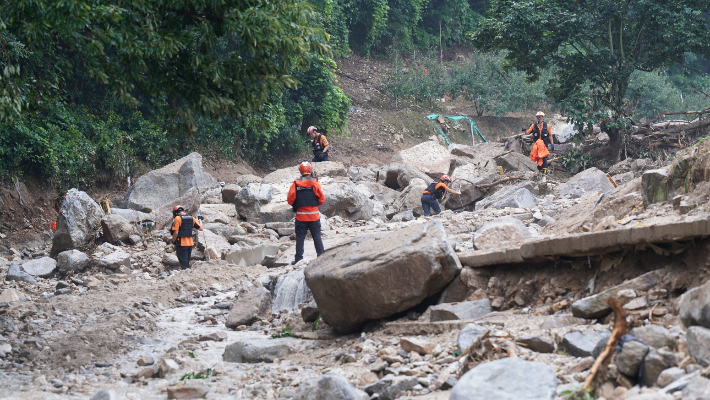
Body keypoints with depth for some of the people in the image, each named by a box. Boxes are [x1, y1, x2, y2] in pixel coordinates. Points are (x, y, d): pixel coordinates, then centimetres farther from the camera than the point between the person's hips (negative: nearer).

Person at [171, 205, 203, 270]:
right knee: (187, 263, 17)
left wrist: (173, 241, 1)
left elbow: (176, 233, -16)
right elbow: (200, 228, 11)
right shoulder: (191, 218, 6)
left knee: (183, 264, -3)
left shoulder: (177, 218, -11)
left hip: (181, 243, -6)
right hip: (190, 243, 6)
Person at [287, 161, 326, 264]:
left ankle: (298, 258, 3)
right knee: (317, 236, 6)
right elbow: (322, 199, -3)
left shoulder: (295, 184, -4)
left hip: (300, 216, 0)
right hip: (314, 215, 0)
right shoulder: (314, 183, -5)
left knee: (300, 237, 5)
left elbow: (290, 200, -3)